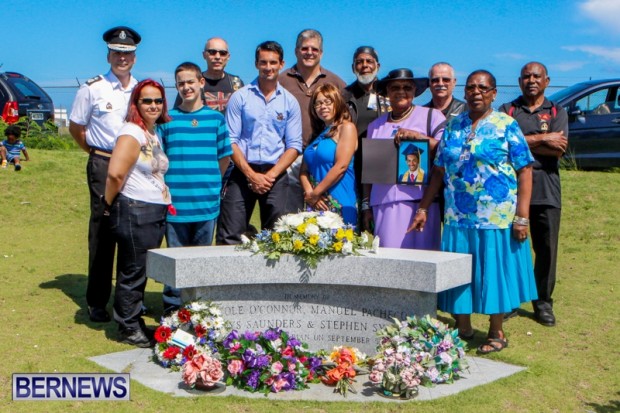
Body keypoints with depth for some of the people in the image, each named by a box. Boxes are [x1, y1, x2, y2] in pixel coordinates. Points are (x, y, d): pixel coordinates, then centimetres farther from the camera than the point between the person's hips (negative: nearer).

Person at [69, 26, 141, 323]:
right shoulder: (92, 89, 0)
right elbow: (75, 128, 8)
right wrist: (95, 152, 8)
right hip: (103, 165, -3)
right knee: (102, 232, -1)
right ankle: (97, 301, 7)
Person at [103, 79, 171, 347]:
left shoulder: (157, 133, 14)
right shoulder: (132, 133, -13)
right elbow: (115, 173, -22)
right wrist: (109, 204, -10)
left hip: (157, 213, 8)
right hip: (134, 213, -8)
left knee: (141, 272, 16)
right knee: (133, 272, 1)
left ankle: (136, 323, 28)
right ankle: (128, 329, 13)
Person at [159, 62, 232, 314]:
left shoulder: (216, 118, 6)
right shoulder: (167, 119, 3)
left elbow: (224, 157, 12)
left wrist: (210, 184, 7)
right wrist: (166, 188, -4)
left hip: (207, 202, 1)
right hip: (175, 202, -1)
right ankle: (172, 308, 15)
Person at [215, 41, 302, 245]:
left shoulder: (290, 102, 9)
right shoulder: (240, 97, 5)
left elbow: (294, 145, 4)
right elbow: (231, 140, -1)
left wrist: (271, 175, -8)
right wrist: (251, 174, -10)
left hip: (276, 175, 1)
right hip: (243, 172, -1)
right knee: (229, 237, -7)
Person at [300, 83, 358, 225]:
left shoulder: (346, 127, -3)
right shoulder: (317, 133, 18)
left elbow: (341, 166, -13)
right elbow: (304, 169, 14)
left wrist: (315, 194, -10)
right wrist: (309, 192, -6)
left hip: (338, 203, -6)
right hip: (315, 203, 6)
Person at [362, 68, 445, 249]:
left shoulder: (431, 116, 8)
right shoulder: (376, 125, 19)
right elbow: (368, 169, 19)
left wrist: (416, 136, -15)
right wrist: (366, 205, 14)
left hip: (419, 202, -3)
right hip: (382, 205, 3)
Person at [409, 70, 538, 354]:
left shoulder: (506, 125, -3)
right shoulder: (453, 126, 10)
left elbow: (525, 171, -7)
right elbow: (439, 171, 13)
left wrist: (522, 217, -13)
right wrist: (423, 208, 8)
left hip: (497, 217, -4)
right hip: (457, 216, 4)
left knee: (493, 270, 3)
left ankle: (496, 333, 19)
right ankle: (463, 328, 26)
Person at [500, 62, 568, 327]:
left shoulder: (557, 112, 13)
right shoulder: (507, 110, 11)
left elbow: (559, 150, -3)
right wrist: (543, 139, -8)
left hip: (546, 190, 1)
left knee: (547, 248, 2)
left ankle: (543, 302, 13)